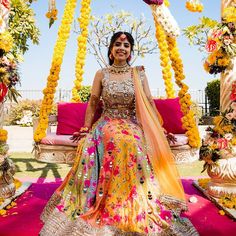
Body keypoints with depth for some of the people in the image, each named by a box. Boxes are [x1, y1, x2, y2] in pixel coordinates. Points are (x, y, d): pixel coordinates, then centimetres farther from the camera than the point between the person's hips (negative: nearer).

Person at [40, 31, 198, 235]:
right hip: (107, 125, 0)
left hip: (133, 126, 0)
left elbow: (149, 103, 6)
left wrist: (160, 129, 1)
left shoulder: (139, 74, 8)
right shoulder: (101, 74, 8)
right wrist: (86, 128, 3)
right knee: (120, 142, -32)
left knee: (131, 144, -32)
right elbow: (93, 103, 10)